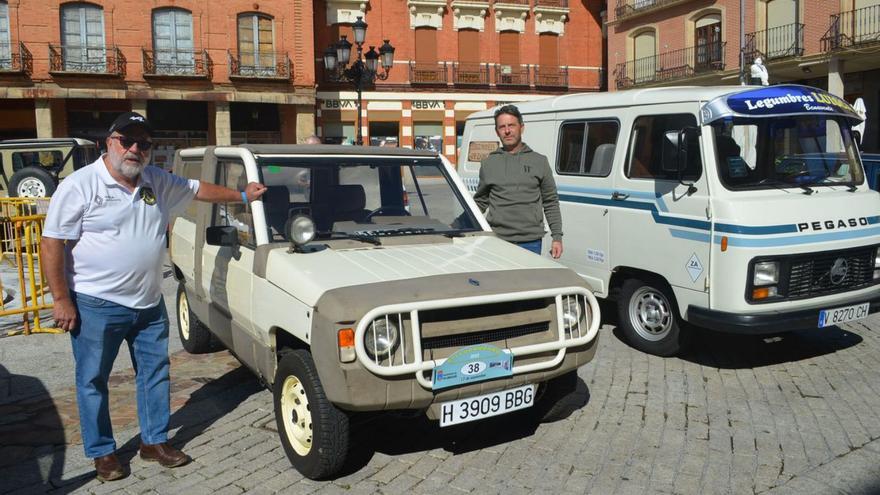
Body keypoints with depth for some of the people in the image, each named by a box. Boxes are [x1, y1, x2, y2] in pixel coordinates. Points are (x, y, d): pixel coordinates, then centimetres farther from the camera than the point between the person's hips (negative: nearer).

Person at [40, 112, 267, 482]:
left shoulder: (157, 182, 4)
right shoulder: (80, 185, -12)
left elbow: (198, 188, 21)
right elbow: (53, 244, -12)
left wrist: (242, 196, 22)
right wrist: (62, 300, -14)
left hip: (149, 304, 5)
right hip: (96, 305, -5)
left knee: (155, 374, 13)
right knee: (93, 381, 8)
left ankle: (155, 441, 28)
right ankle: (102, 452, 24)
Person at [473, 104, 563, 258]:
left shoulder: (539, 161, 9)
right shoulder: (488, 163, 11)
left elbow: (551, 203, 9)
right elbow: (480, 201, 17)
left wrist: (557, 237, 2)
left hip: (531, 242, 0)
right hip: (496, 240, 1)